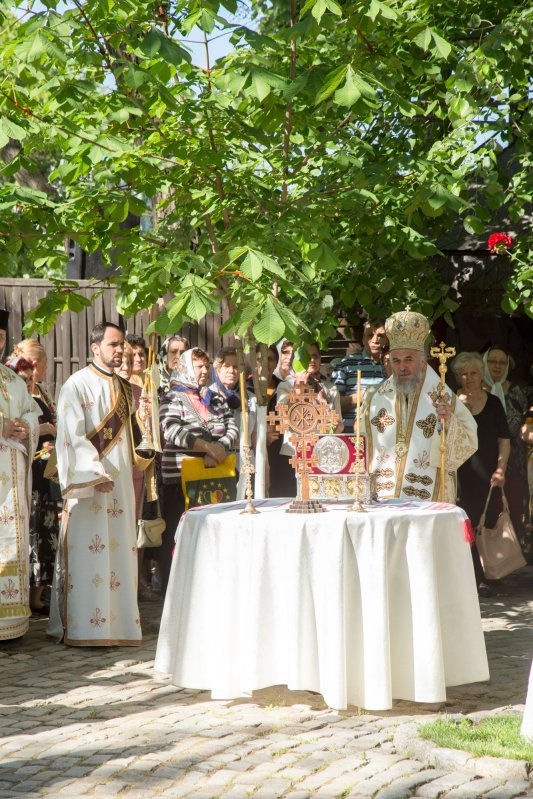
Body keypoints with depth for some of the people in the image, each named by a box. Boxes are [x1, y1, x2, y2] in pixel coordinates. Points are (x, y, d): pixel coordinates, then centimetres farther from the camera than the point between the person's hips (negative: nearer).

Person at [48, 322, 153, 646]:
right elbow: (73, 435, -12)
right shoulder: (78, 384, -4)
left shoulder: (123, 388, 17)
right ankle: (82, 626, -5)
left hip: (120, 480, 7)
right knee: (88, 553, -8)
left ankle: (117, 622, 10)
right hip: (89, 481, -7)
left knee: (119, 550, 5)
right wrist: (97, 474, -20)